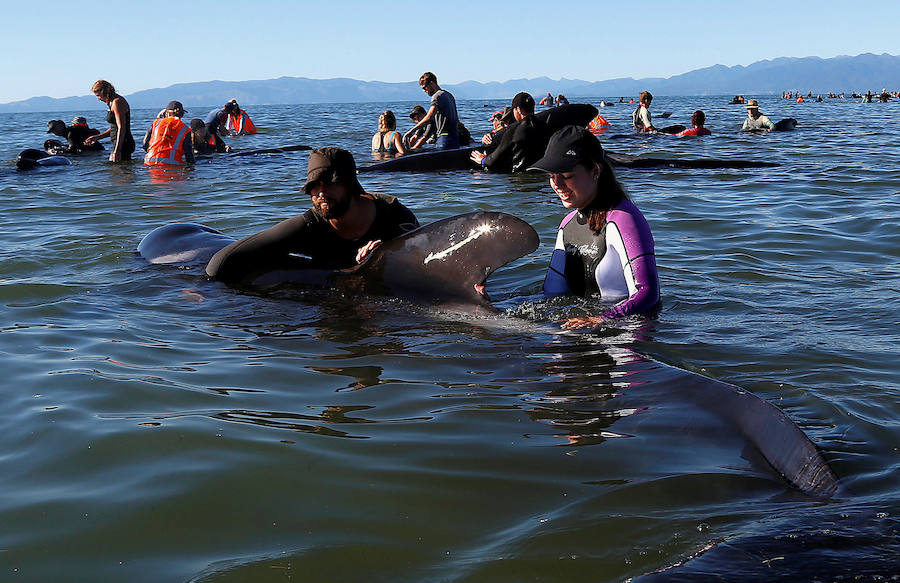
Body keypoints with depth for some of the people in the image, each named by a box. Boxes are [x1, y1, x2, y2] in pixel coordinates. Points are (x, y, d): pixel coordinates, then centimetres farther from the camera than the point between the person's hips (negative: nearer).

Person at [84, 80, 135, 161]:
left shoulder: (117, 102, -13)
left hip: (123, 145, -10)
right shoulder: (112, 102, 18)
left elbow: (121, 128, -20)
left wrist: (117, 150, -24)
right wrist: (97, 137, 23)